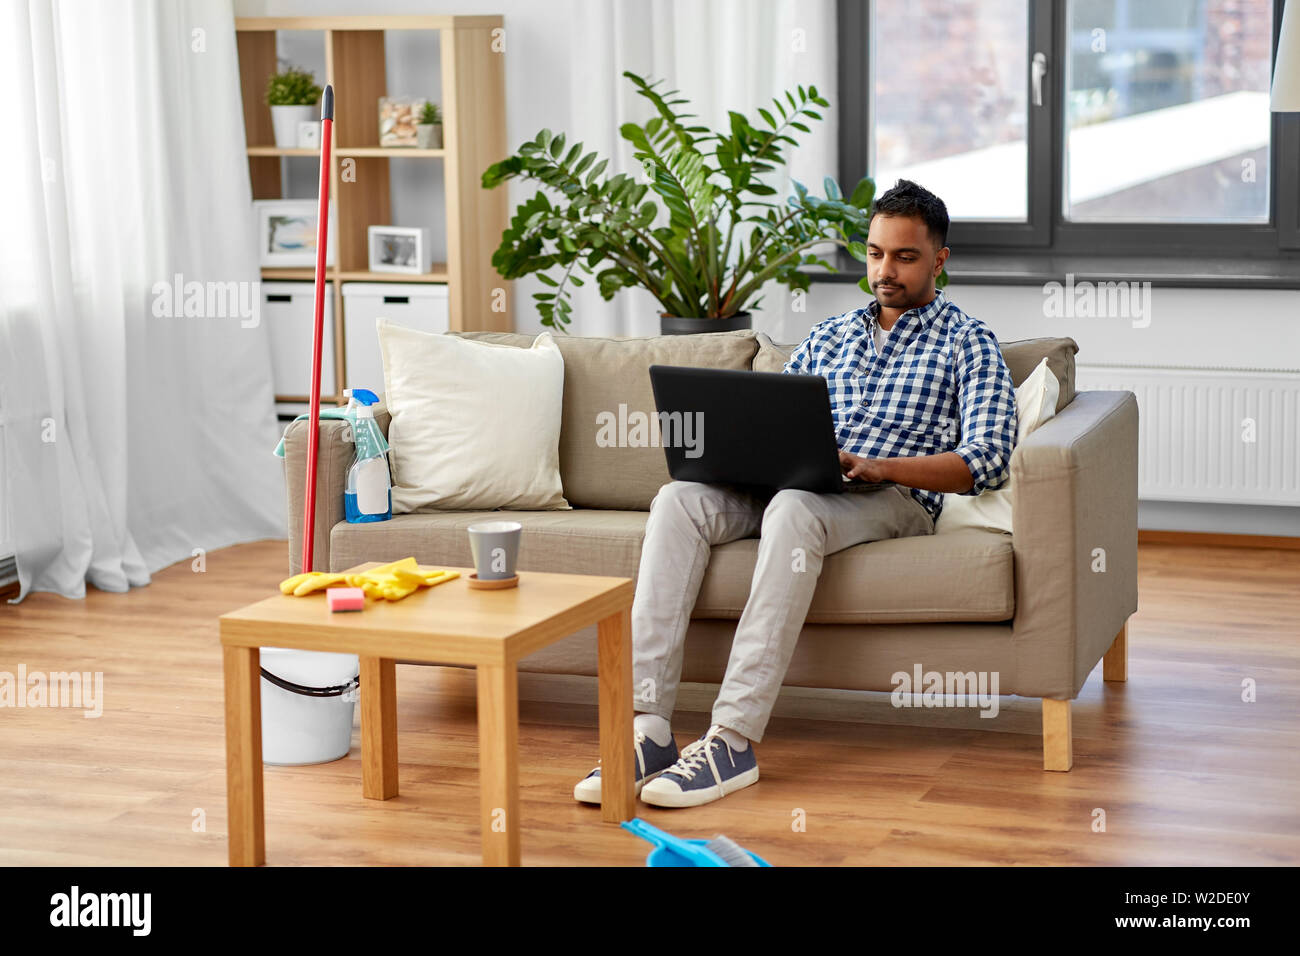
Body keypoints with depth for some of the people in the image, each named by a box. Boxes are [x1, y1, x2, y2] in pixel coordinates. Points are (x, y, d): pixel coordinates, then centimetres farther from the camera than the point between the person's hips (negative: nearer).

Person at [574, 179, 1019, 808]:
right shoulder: (829, 337, 28)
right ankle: (647, 726, -35)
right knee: (679, 500, -26)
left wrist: (875, 466, -20)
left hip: (895, 497, -5)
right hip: (790, 484, 5)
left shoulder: (967, 342, 10)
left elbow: (989, 459, -6)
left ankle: (734, 740, -43)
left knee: (793, 509, -40)